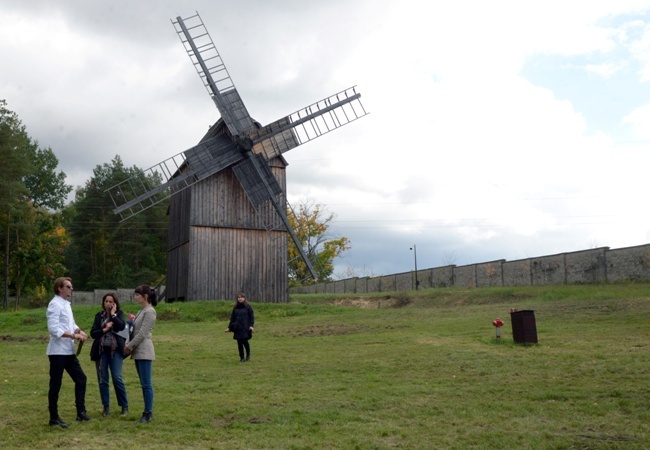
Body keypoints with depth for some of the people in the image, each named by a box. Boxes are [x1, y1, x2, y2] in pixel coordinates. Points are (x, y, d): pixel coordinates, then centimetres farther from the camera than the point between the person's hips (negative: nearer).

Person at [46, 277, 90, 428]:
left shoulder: (66, 304, 14)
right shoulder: (55, 304, -14)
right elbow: (53, 328, -23)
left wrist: (80, 331, -1)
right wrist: (73, 335, -23)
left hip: (69, 351, 9)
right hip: (58, 351, -9)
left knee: (80, 378, 11)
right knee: (55, 385, 1)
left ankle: (81, 412, 19)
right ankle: (54, 418, 11)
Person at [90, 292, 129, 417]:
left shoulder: (119, 313, 3)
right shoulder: (99, 315, 9)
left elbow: (121, 326, -16)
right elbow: (93, 333, 3)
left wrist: (113, 314, -11)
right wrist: (104, 329, -12)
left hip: (115, 350, -3)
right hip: (101, 350, 3)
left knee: (117, 378, -6)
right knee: (102, 380, 5)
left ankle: (125, 406, 7)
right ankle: (106, 407, 17)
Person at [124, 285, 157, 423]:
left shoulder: (150, 311, -11)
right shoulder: (141, 311, 16)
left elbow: (142, 333, -15)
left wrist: (130, 346, -10)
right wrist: (128, 345, 4)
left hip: (144, 352, -9)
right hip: (138, 351, 9)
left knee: (146, 384, -6)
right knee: (144, 384, 11)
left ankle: (148, 413, -2)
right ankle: (148, 411, 16)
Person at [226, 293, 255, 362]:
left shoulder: (248, 307, 1)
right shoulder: (235, 307, 12)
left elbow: (252, 317, -2)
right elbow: (232, 318, 17)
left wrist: (251, 325, -14)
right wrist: (229, 327, 14)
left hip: (245, 328, -4)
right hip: (237, 328, 4)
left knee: (245, 341, -13)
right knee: (239, 343, 4)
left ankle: (248, 355, 14)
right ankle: (242, 358, 14)